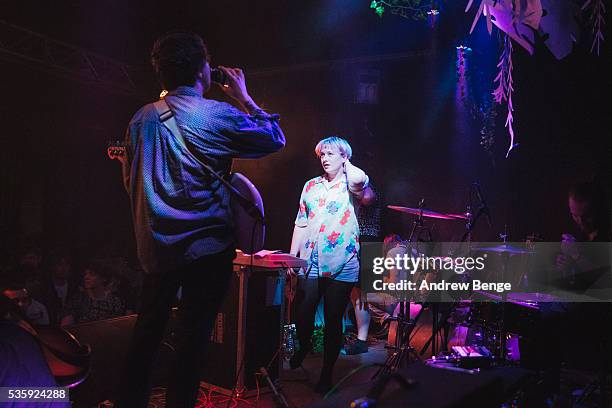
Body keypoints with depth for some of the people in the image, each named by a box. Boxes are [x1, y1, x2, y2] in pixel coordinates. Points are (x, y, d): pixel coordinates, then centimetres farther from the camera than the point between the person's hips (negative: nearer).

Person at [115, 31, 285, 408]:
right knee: (194, 336, 6)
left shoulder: (143, 118, 5)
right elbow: (276, 139, 2)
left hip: (156, 246, 5)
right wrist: (244, 98, 9)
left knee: (148, 331, 18)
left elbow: (130, 178, 14)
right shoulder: (218, 115, -10)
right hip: (206, 247, -5)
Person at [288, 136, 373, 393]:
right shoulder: (311, 186, 14)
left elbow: (359, 179, -25)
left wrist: (347, 164, -4)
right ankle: (304, 346, 37)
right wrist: (292, 255, 8)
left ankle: (326, 374, 20)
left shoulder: (352, 185, 1)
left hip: (341, 265, -3)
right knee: (302, 315, 3)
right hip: (310, 263, 4)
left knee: (333, 321, 4)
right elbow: (301, 223, 15)